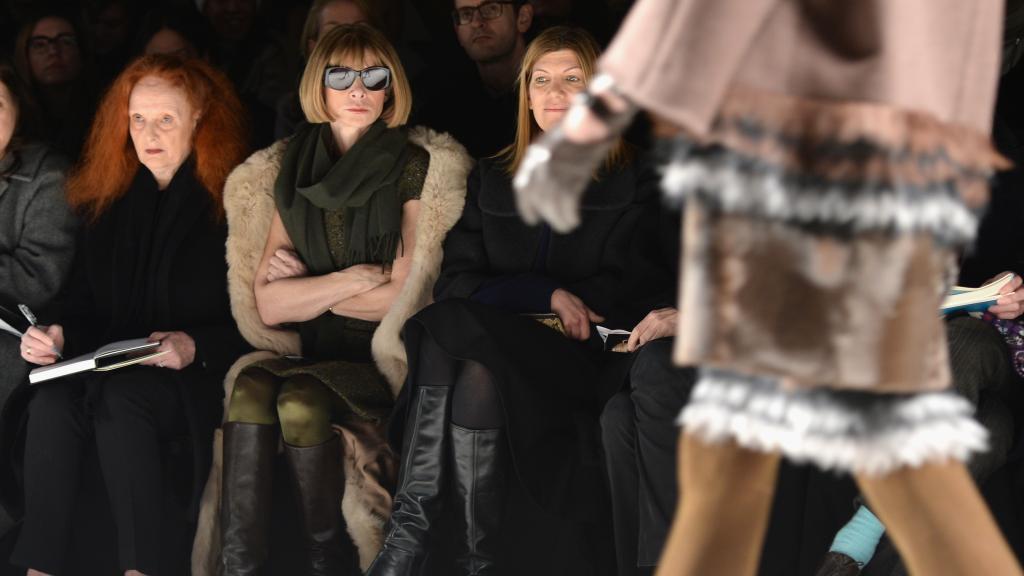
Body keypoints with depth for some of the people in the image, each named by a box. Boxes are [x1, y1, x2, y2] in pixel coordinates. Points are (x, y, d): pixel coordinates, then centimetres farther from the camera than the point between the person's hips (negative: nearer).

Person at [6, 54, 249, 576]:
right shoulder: (106, 204, 15)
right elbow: (86, 309, 15)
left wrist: (194, 347, -18)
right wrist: (59, 338, -6)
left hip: (198, 377, -4)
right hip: (113, 369, 4)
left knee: (120, 397, -37)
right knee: (52, 402, -30)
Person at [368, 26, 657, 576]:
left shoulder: (632, 183, 13)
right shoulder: (491, 179, 22)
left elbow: (618, 292, 2)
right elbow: (455, 281, 8)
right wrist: (546, 294, -7)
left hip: (577, 359, -3)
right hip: (484, 334, 3)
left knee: (479, 369, -34)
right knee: (444, 330, -33)